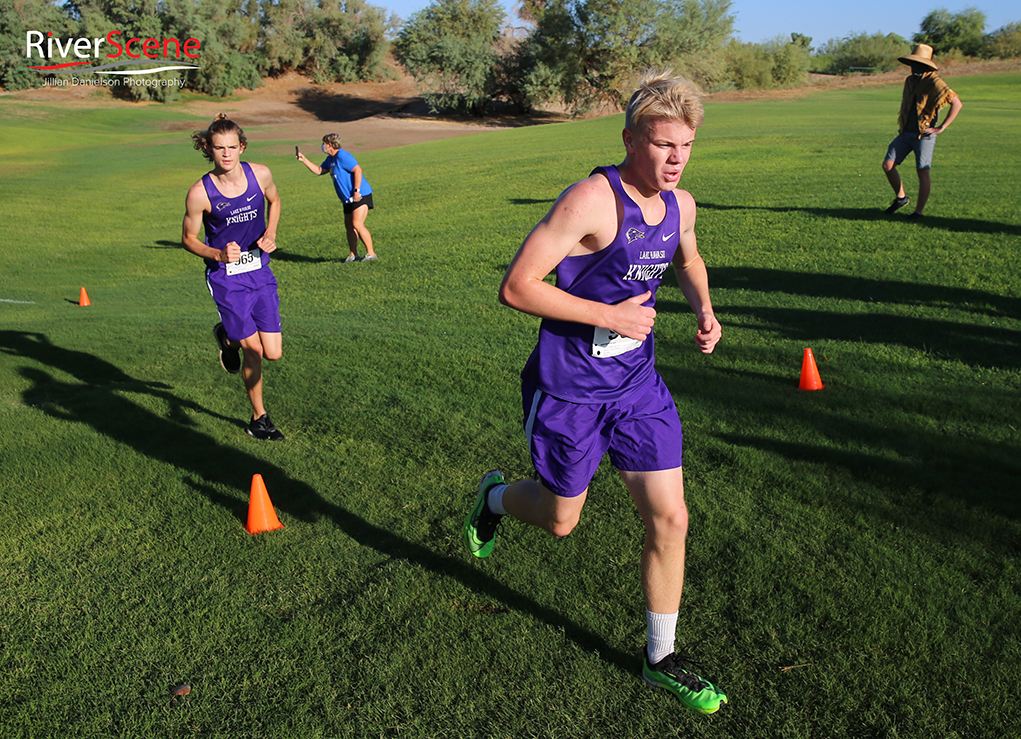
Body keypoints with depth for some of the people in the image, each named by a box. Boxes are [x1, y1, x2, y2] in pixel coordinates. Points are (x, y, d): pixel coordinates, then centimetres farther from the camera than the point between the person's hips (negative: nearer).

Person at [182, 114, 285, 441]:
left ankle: (227, 336, 33)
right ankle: (259, 417, 23)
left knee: (274, 353, -1)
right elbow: (189, 239, -3)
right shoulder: (200, 193, -16)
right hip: (226, 278, -3)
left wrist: (270, 234, -1)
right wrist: (219, 255, -21)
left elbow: (274, 201, 16)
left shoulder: (260, 174, -7)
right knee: (254, 350, -2)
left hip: (260, 272, 4)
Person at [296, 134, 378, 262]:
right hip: (348, 199, 10)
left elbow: (358, 170, -22)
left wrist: (356, 191, -25)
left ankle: (371, 253, -10)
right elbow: (319, 170, 27)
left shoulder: (342, 156, -15)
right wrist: (303, 159, 21)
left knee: (357, 224, -16)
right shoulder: (330, 159, 16)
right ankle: (353, 254, 17)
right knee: (349, 226, 9)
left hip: (360, 196, -10)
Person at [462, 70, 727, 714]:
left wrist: (704, 309, 4)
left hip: (639, 384, 6)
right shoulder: (591, 200, -23)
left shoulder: (679, 204, 1)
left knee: (670, 519, 4)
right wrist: (609, 316, -24)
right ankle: (495, 496, 48)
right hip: (568, 388, -6)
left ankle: (661, 658, 24)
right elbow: (517, 287, -24)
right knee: (560, 520, 12)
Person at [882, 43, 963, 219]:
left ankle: (918, 211, -1)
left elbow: (957, 103, -18)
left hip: (924, 135, -7)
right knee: (887, 165, -1)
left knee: (923, 172, -8)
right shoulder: (909, 81, 10)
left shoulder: (934, 82, -13)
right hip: (905, 133, 7)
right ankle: (901, 197, 19)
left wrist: (941, 128, -18)